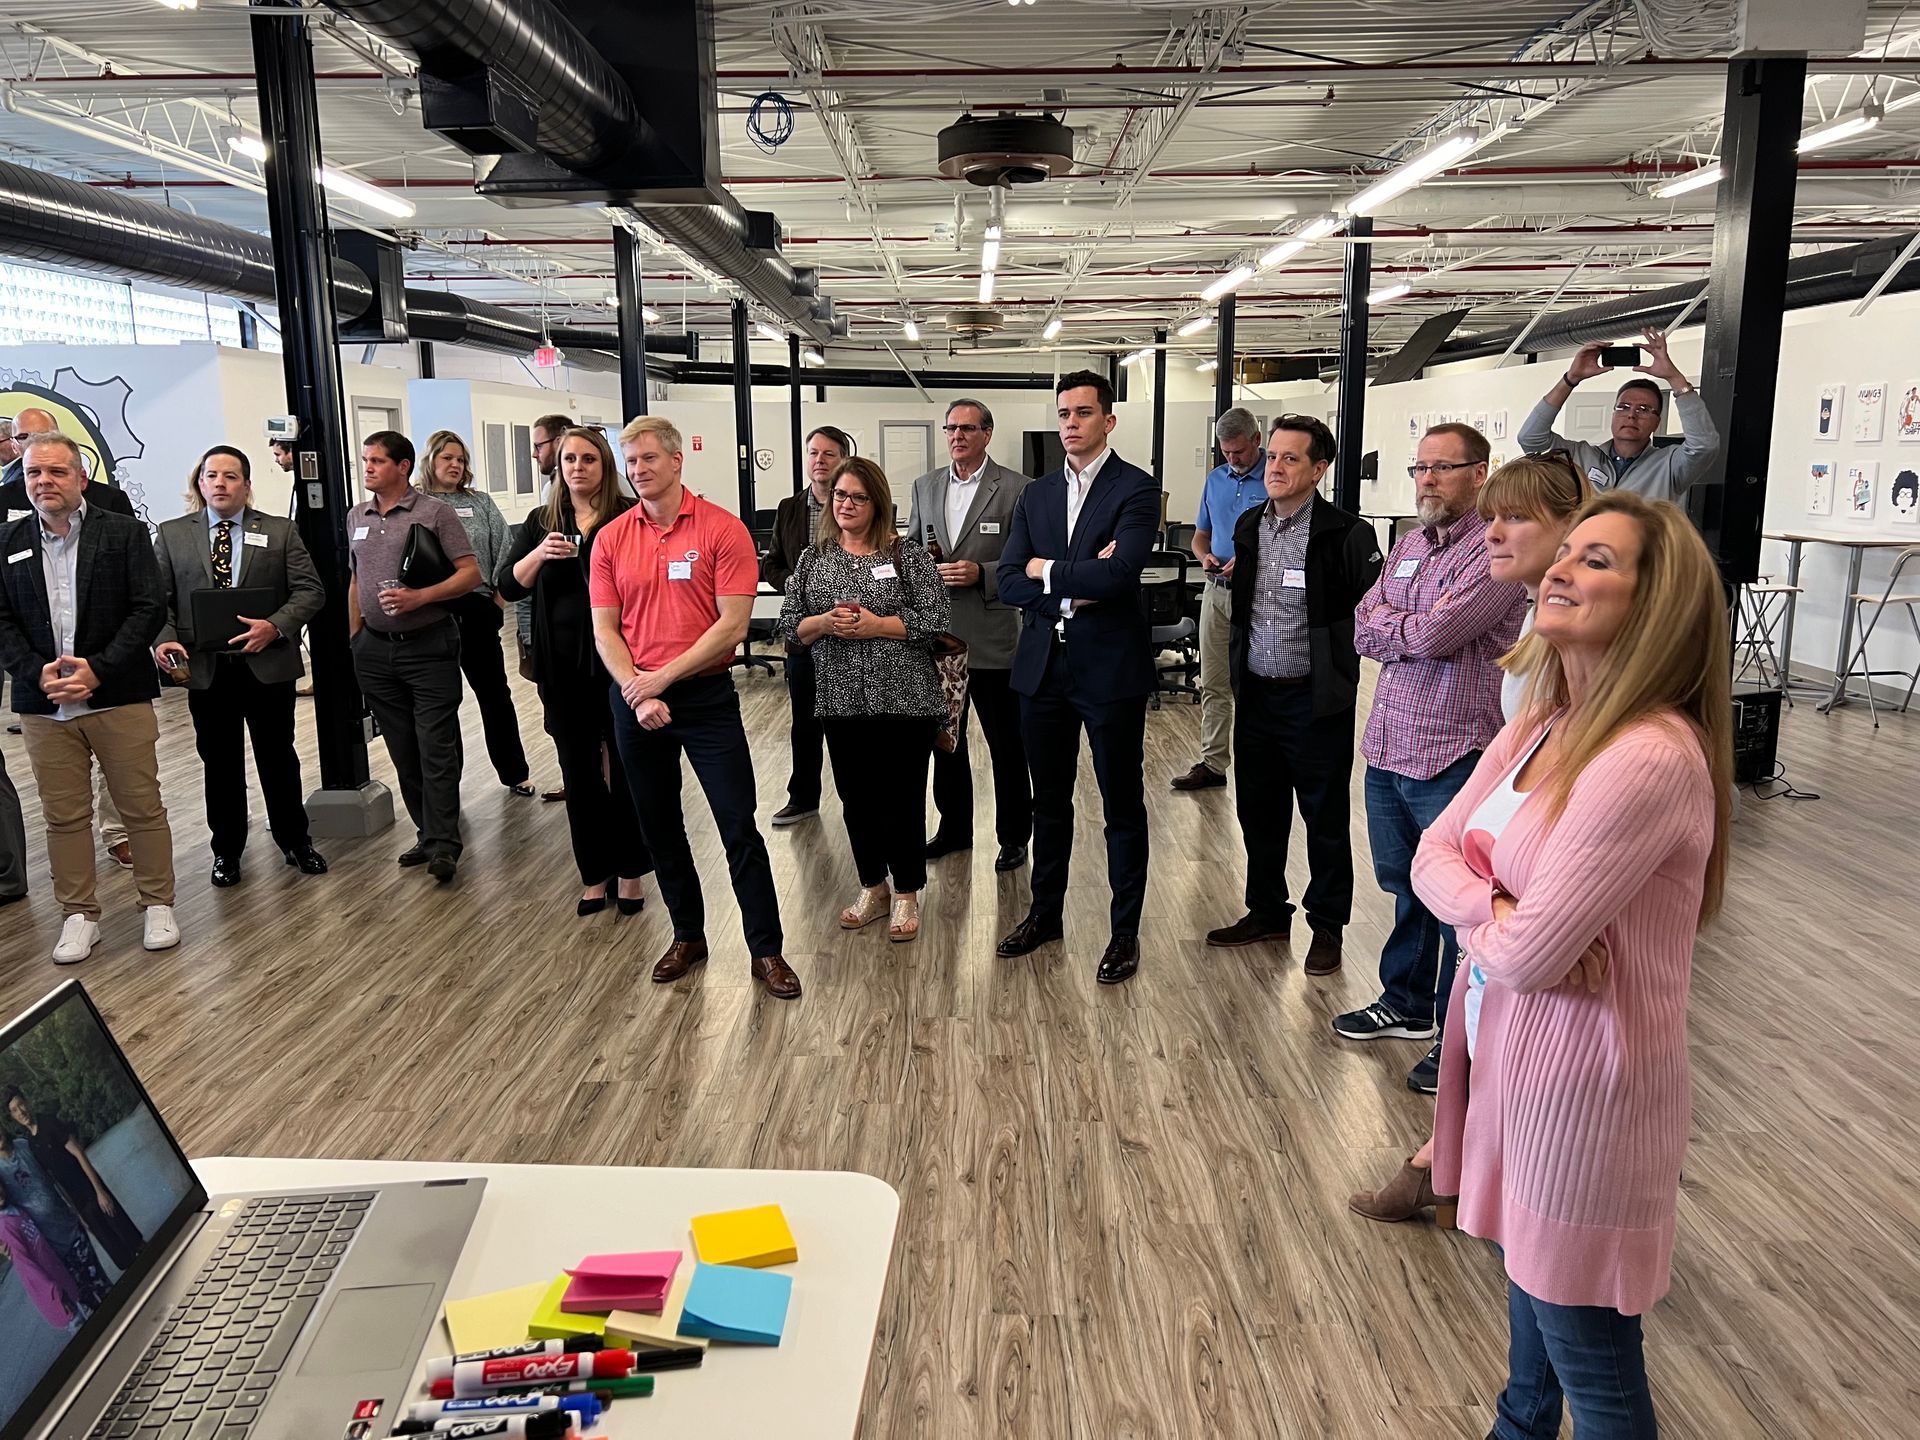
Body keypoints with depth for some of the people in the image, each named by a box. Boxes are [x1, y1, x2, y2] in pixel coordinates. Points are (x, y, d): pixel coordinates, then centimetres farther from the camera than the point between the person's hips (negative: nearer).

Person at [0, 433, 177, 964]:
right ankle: (79, 915, 19)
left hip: (118, 698, -2)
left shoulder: (125, 532, 0)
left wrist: (98, 669, -13)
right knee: (63, 816, 8)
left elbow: (150, 608, -6)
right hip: (44, 703, 3)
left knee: (142, 807, 3)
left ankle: (157, 904, 16)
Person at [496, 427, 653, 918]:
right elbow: (507, 587, 2)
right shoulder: (541, 521, 7)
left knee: (625, 767, 5)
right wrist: (539, 554, -15)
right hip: (562, 666, 4)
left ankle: (629, 870, 19)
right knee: (579, 772, 11)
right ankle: (594, 873, 23)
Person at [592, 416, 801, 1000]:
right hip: (634, 700, 4)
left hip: (705, 695, -4)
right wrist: (637, 692, -13)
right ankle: (687, 936, 30)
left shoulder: (723, 530, -8)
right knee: (659, 825, 13)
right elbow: (604, 630, 1)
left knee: (739, 826, -3)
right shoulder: (611, 539, 3)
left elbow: (733, 626, -13)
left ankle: (766, 950, 8)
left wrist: (663, 677, -15)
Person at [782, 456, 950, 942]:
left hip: (904, 699, -4)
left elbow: (933, 616, -8)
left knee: (903, 800, 2)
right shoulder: (813, 559, 9)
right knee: (856, 798, 12)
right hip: (842, 701, 4)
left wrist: (874, 625, -16)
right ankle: (873, 889, 29)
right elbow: (790, 625, 8)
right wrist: (825, 622, -12)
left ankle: (906, 896, 18)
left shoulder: (906, 552, -2)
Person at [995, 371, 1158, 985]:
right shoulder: (1035, 495, 10)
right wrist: (1078, 584, -14)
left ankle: (1125, 931, 19)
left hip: (1111, 666, -5)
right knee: (1049, 800, 17)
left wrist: (1046, 570, -9)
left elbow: (1120, 570, -23)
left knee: (1123, 806, 6)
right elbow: (1008, 582, 0)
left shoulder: (1136, 488, -7)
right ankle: (1046, 912, 33)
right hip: (1044, 668, 5)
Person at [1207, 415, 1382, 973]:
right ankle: (1267, 912, 32)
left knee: (1325, 819, 7)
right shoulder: (1248, 526, 7)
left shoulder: (1347, 535, -13)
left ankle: (1327, 926, 22)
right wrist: (1239, 663, 14)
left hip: (1316, 699, -6)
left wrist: (1337, 662, -10)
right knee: (1258, 811, 15)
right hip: (1255, 695, 6)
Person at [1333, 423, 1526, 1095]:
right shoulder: (1409, 544, 12)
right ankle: (1406, 1003, 38)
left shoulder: (1495, 552, -13)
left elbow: (1431, 635, -22)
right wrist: (1416, 627, -12)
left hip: (1450, 754, -8)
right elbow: (1364, 632, 4)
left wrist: (1390, 625, -4)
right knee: (1404, 885, 21)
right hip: (1386, 744, 8)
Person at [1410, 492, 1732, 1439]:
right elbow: (1433, 854, 2)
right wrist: (1495, 906, -17)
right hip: (1512, 1045, 8)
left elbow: (1528, 955, -27)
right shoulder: (1539, 727, 2)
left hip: (1585, 1074, -8)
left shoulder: (1651, 757, -27)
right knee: (1527, 1277, 28)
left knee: (1590, 1358, 11)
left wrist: (1474, 913, -6)